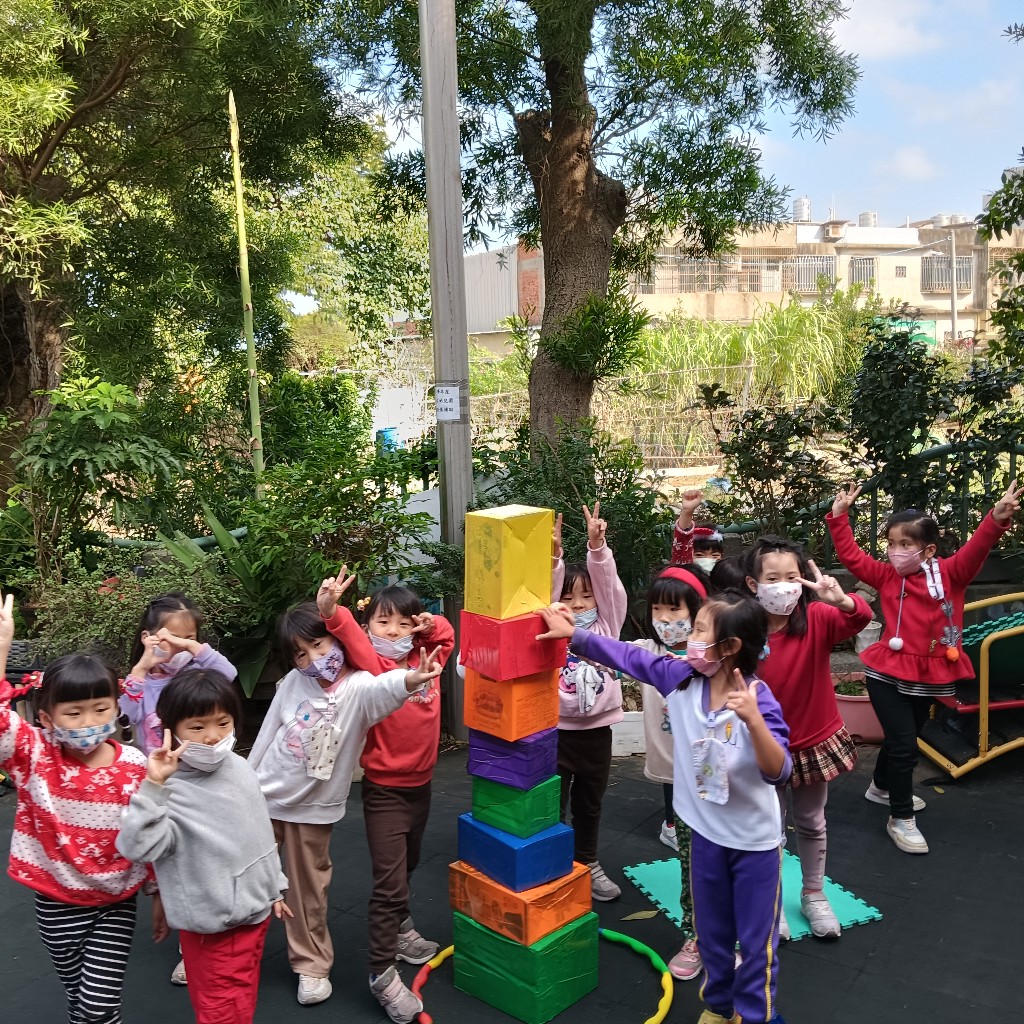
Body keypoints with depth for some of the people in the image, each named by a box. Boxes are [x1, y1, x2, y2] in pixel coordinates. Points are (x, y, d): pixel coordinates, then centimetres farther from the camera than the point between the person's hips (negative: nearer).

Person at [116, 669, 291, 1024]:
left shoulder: (240, 768, -1)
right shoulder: (169, 790, -23)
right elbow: (137, 847, -39)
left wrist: (275, 886, 18)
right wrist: (152, 786, -44)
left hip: (256, 910, 7)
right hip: (213, 926, -7)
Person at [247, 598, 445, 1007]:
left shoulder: (357, 687, -21)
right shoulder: (293, 682, -10)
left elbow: (381, 689, -46)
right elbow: (269, 733, 2)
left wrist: (409, 680, -69)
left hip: (313, 807, -2)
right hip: (264, 797, 3)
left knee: (308, 888, 12)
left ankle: (311, 964, 32)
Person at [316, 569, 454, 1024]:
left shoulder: (426, 658, -2)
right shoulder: (373, 664, -17)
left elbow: (445, 635, 15)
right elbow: (352, 639, -37)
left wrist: (429, 623, -7)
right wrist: (330, 611, -56)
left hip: (420, 783, 6)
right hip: (385, 788, -6)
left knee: (407, 866, 26)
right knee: (388, 879, -5)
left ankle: (399, 929, 48)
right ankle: (382, 973, 7)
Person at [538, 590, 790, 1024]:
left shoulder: (758, 699, -26)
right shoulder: (681, 677, -11)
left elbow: (778, 772, -32)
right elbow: (629, 657, -3)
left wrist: (752, 719, -47)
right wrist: (573, 634, -4)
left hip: (755, 841, -5)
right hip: (706, 832, 5)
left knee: (756, 939, 12)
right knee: (711, 931, 24)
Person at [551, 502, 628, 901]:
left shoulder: (606, 626, 2)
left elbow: (608, 584, -12)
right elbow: (545, 592, -18)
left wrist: (597, 547, -26)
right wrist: (553, 556, -35)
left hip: (597, 730, 3)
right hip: (557, 730, -3)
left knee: (590, 804, 19)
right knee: (553, 804, 6)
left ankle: (588, 864, 37)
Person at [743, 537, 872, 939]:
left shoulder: (816, 619, -16)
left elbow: (859, 619, -34)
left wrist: (841, 599, -53)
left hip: (815, 740, 2)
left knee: (812, 823, 22)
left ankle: (814, 894, 43)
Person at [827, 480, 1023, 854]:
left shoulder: (950, 574, -6)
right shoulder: (887, 576, -3)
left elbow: (977, 549, -22)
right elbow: (851, 556, -2)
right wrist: (839, 516, -7)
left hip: (928, 677, 3)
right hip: (888, 673, -2)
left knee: (904, 737, 22)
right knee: (903, 743, -7)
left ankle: (881, 787, 48)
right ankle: (901, 819, 7)